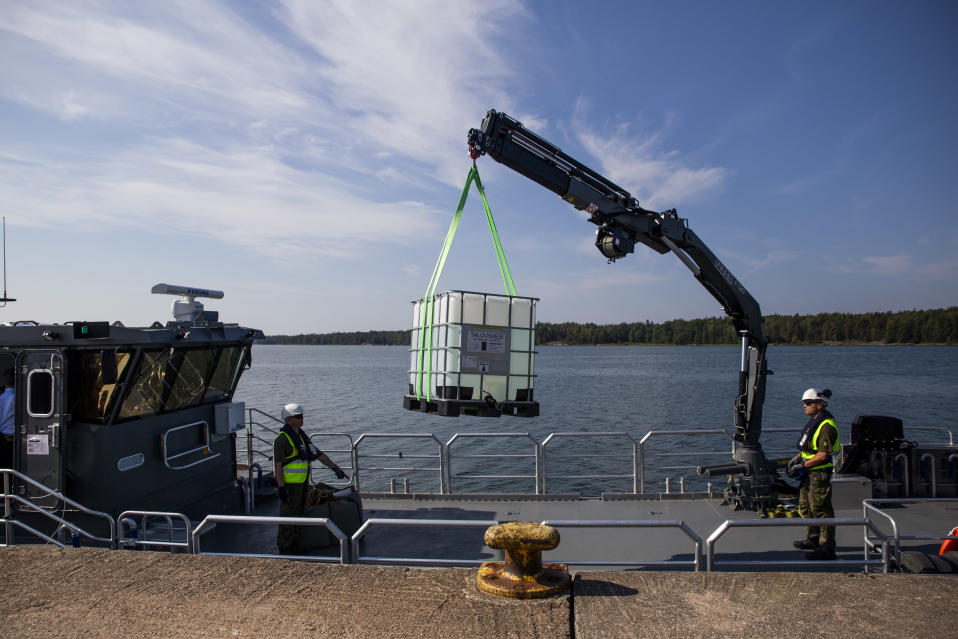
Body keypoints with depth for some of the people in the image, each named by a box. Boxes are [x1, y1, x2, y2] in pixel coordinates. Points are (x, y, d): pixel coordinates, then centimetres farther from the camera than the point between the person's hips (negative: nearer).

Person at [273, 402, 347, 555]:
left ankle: (293, 545, 27)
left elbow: (318, 453, 17)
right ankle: (284, 548, 10)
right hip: (289, 485, -9)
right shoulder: (282, 438, -15)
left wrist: (334, 467, 12)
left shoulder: (302, 436, 12)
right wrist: (281, 487, -22)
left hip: (302, 484, 9)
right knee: (288, 517, -1)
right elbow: (277, 465, -18)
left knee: (298, 514, 16)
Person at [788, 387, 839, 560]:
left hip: (819, 474, -10)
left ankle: (827, 548, 0)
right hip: (809, 474, 11)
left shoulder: (826, 426, -20)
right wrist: (797, 458, 11)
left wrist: (802, 465, -19)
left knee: (821, 510, -7)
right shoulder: (814, 421, 12)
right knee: (806, 507, 19)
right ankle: (813, 539, 33)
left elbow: (823, 455, -24)